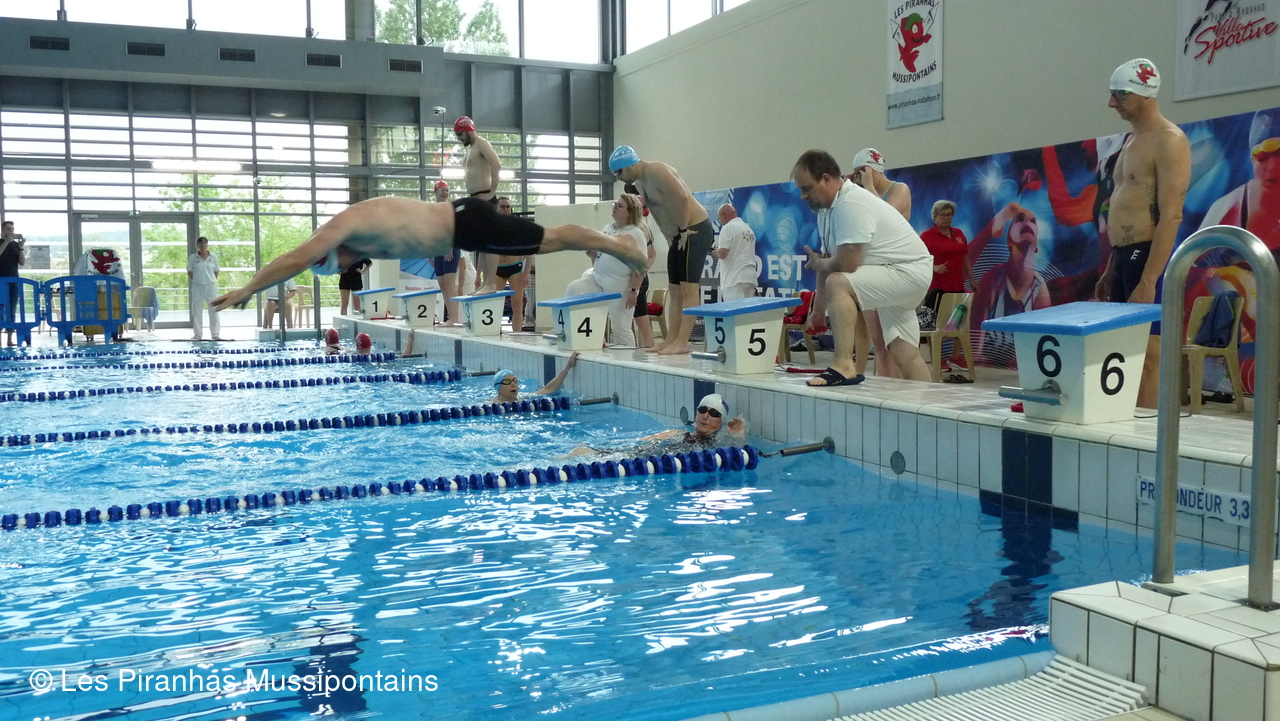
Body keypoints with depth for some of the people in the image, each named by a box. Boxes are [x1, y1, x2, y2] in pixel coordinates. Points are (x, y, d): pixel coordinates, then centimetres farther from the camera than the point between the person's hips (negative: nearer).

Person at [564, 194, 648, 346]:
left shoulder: (635, 234, -8)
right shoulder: (606, 229, 12)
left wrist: (633, 291, -19)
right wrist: (592, 253, 1)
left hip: (620, 287, -6)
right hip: (596, 279, 6)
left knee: (620, 329, -3)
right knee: (573, 289, -16)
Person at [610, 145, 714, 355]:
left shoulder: (657, 172, -20)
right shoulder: (639, 181, 10)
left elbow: (682, 198, -28)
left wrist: (683, 230, -20)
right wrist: (674, 235, 9)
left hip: (695, 231, -10)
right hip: (679, 235, 10)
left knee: (688, 287, -11)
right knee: (674, 289, 8)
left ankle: (682, 342, -12)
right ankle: (672, 338, 11)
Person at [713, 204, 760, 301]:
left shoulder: (728, 228, -7)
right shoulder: (749, 229, 19)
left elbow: (722, 253, -15)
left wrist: (716, 251, 5)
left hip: (735, 278, -8)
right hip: (750, 277, 8)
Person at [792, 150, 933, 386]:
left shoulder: (851, 204, -24)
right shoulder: (827, 208, 7)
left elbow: (846, 264, -29)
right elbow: (829, 260, 14)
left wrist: (818, 264, -8)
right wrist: (818, 310, 16)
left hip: (909, 272, -10)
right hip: (898, 278, 10)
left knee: (838, 284, -28)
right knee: (903, 352, 13)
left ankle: (844, 366, -33)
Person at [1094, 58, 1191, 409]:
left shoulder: (1168, 141, -10)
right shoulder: (1132, 141, 19)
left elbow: (1171, 217, -18)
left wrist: (1147, 282, -23)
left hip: (1147, 259, -9)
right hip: (1123, 258, 9)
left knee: (1148, 360, -8)